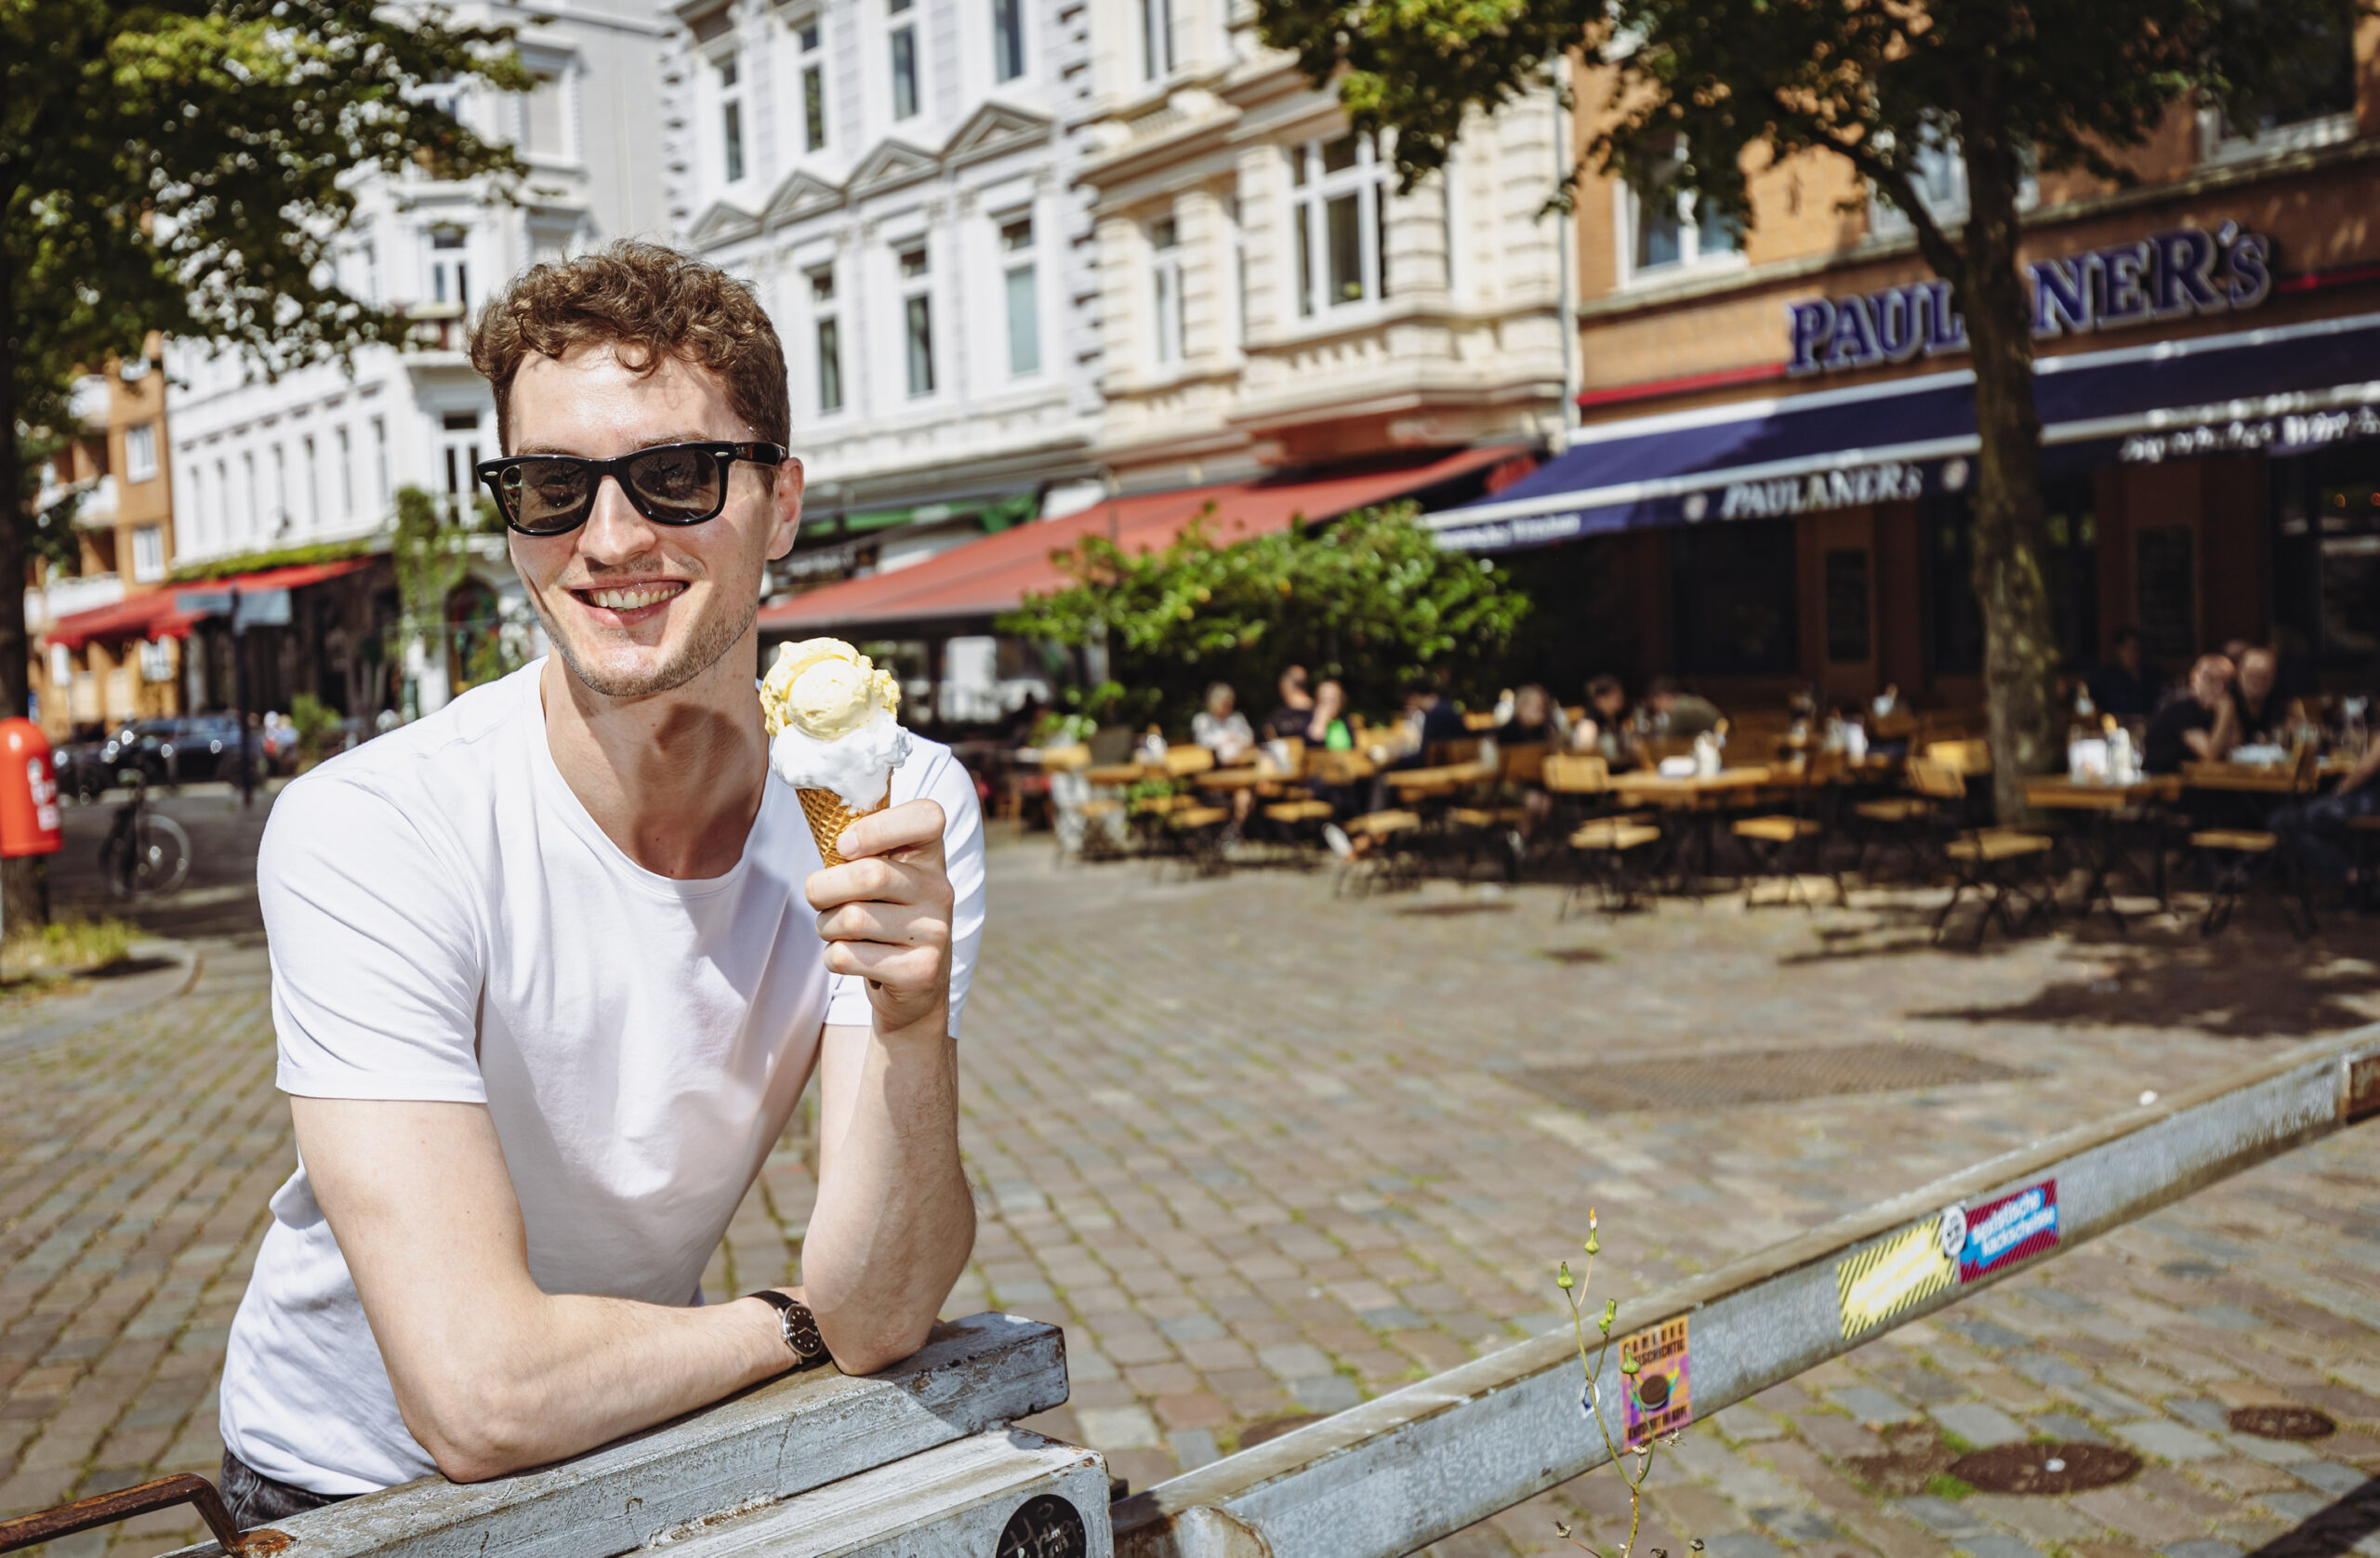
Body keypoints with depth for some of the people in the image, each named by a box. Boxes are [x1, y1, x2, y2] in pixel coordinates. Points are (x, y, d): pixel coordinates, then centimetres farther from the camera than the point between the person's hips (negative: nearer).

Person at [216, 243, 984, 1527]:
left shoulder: (895, 810, -14)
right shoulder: (366, 832, -24)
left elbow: (877, 1321, -18)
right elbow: (480, 1395, -28)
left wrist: (914, 1022, -34)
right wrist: (801, 1321, -15)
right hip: (355, 1494, -2)